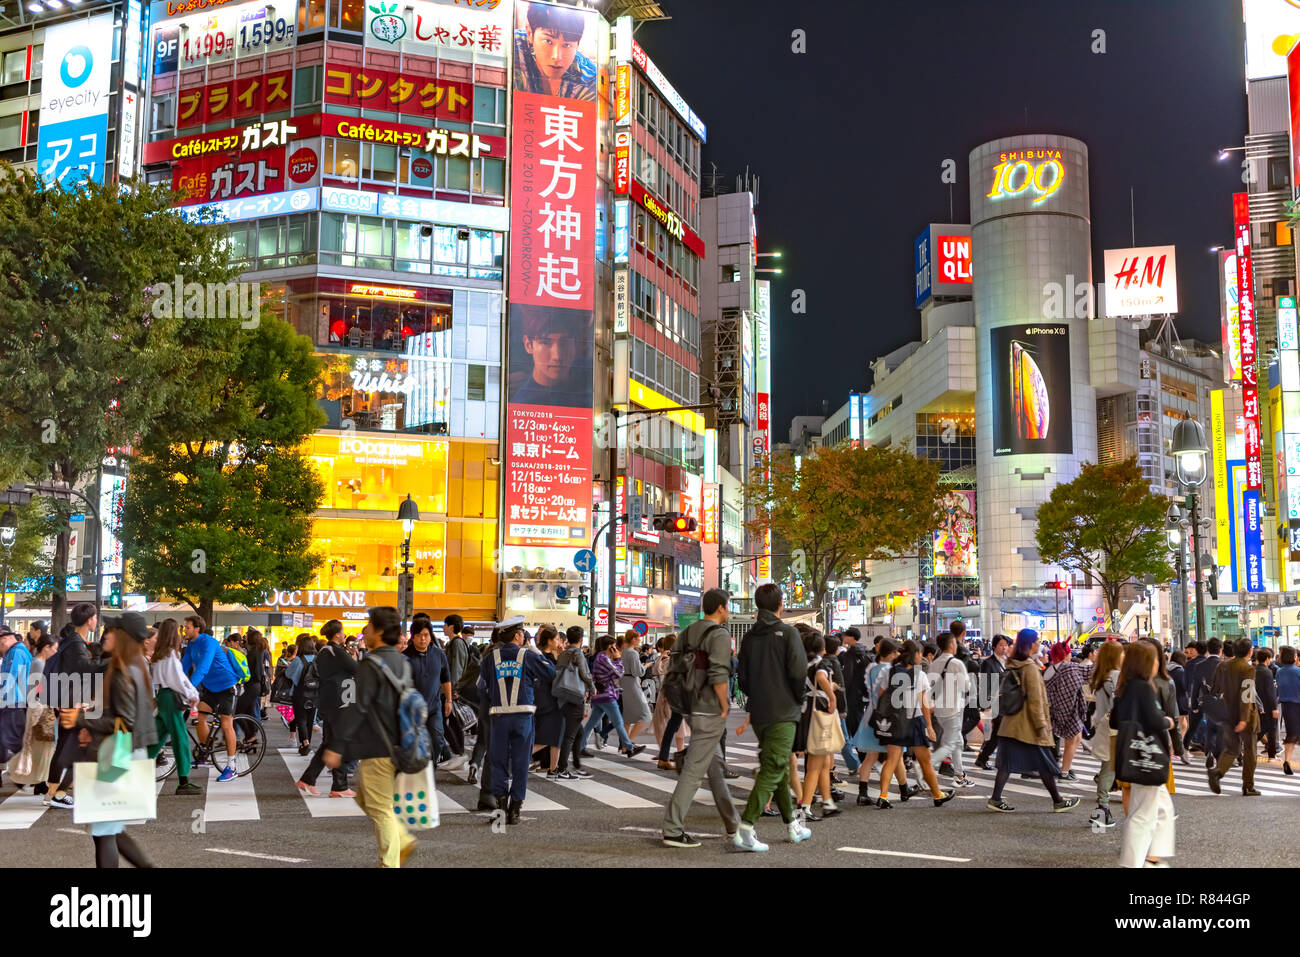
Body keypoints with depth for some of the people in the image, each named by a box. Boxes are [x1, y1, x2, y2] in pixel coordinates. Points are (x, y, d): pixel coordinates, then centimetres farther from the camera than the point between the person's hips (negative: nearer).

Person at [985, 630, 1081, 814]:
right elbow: (1035, 700, -17)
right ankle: (1058, 801, 18)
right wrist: (1042, 726, -13)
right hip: (1028, 725, -7)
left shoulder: (1012, 666, 7)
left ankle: (995, 799, 3)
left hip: (1011, 724, 7)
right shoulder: (1030, 667, -17)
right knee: (1045, 764, 6)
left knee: (1008, 762, 7)